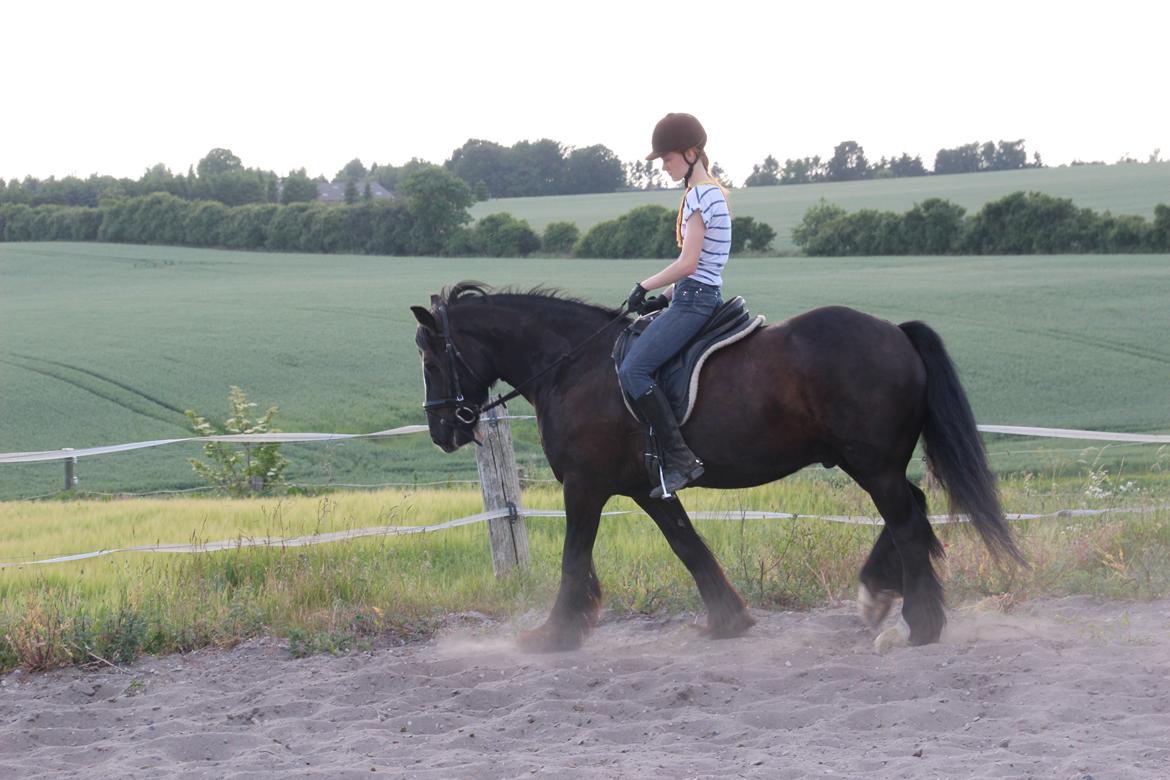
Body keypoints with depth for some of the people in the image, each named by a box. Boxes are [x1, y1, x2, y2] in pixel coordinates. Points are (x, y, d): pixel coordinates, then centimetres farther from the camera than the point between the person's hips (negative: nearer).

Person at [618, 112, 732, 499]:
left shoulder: (699, 195, -14)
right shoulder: (712, 192, 17)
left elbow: (688, 263, -20)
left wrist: (646, 286, -8)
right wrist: (666, 296, 13)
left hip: (693, 299, -11)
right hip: (702, 296, 11)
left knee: (633, 370, -19)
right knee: (630, 364, 17)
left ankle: (679, 459, -22)